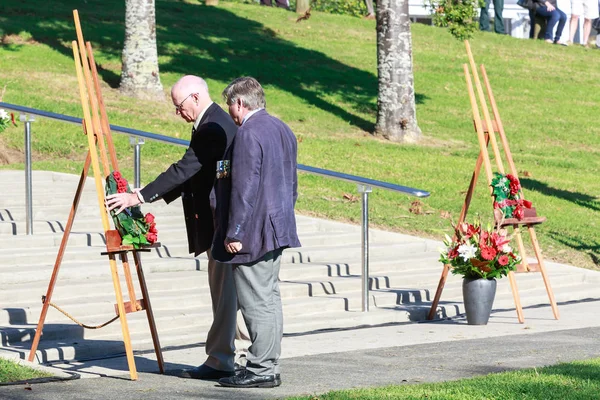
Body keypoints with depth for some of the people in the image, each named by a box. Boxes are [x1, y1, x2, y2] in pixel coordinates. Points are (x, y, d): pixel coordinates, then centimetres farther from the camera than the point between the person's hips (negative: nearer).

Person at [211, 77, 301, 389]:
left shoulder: (248, 133, -16)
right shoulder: (282, 130, 14)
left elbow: (244, 187, -21)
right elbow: (291, 185, 20)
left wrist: (234, 232, -18)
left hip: (252, 234, -10)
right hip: (276, 231, 10)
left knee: (256, 303, -6)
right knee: (269, 299, 13)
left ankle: (260, 370, -4)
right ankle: (269, 367, 18)